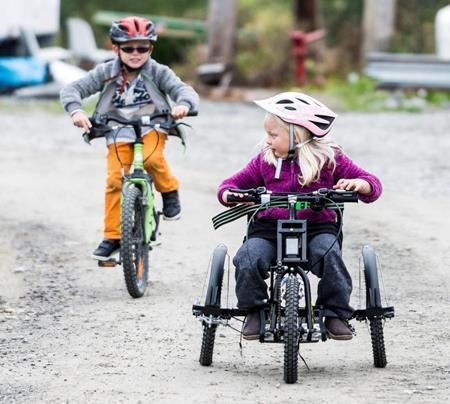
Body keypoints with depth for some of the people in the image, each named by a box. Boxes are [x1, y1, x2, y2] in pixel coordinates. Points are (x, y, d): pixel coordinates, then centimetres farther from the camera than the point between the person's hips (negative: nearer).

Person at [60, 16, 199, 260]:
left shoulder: (158, 73, -9)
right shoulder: (106, 73, -8)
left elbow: (183, 89, -19)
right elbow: (72, 90, -12)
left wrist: (184, 104, -44)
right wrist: (76, 111, -33)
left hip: (151, 128, -1)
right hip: (119, 134, 1)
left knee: (151, 158, -33)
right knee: (115, 180, -12)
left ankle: (169, 191, -2)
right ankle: (112, 237, 0)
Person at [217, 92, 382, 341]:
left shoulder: (328, 158, 4)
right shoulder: (265, 160, 11)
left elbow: (372, 185, 5)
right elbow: (234, 183, 19)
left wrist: (358, 184, -19)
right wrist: (229, 195, -6)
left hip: (317, 226, -2)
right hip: (269, 227, 2)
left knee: (329, 254, -33)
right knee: (248, 259, -26)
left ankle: (335, 314, -18)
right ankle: (254, 311, -5)